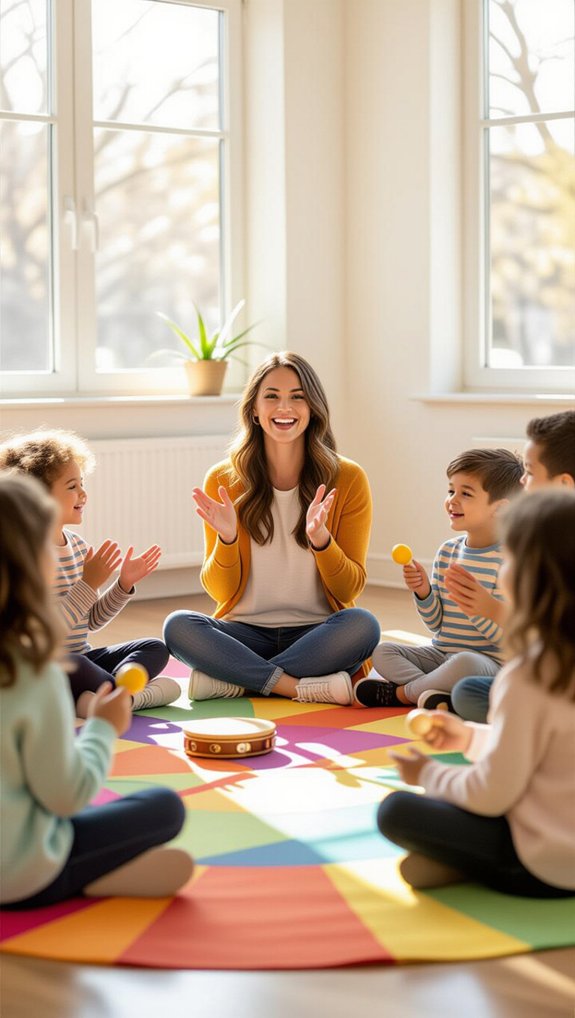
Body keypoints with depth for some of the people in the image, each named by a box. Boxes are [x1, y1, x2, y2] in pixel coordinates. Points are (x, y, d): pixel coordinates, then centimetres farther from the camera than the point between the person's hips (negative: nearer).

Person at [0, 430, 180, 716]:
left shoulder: (78, 545, 10)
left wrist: (123, 585, 4)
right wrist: (89, 584, -23)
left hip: (80, 658, 9)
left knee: (156, 649, -6)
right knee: (74, 666, -40)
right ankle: (141, 694, -19)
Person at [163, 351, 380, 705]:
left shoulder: (348, 479, -1)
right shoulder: (223, 480, 1)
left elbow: (351, 588, -1)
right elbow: (221, 591, 2)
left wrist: (320, 539, -20)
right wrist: (227, 539, -18)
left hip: (317, 634, 0)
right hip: (247, 632, 0)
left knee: (362, 625, -33)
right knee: (178, 626, -28)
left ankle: (232, 680, -23)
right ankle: (303, 686, -27)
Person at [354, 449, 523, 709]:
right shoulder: (447, 551, 9)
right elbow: (436, 624, 9)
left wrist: (481, 607, -31)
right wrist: (423, 592, -9)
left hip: (488, 660, -6)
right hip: (440, 654, 7)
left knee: (465, 663, -38)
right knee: (382, 652, -9)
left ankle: (401, 691, -14)